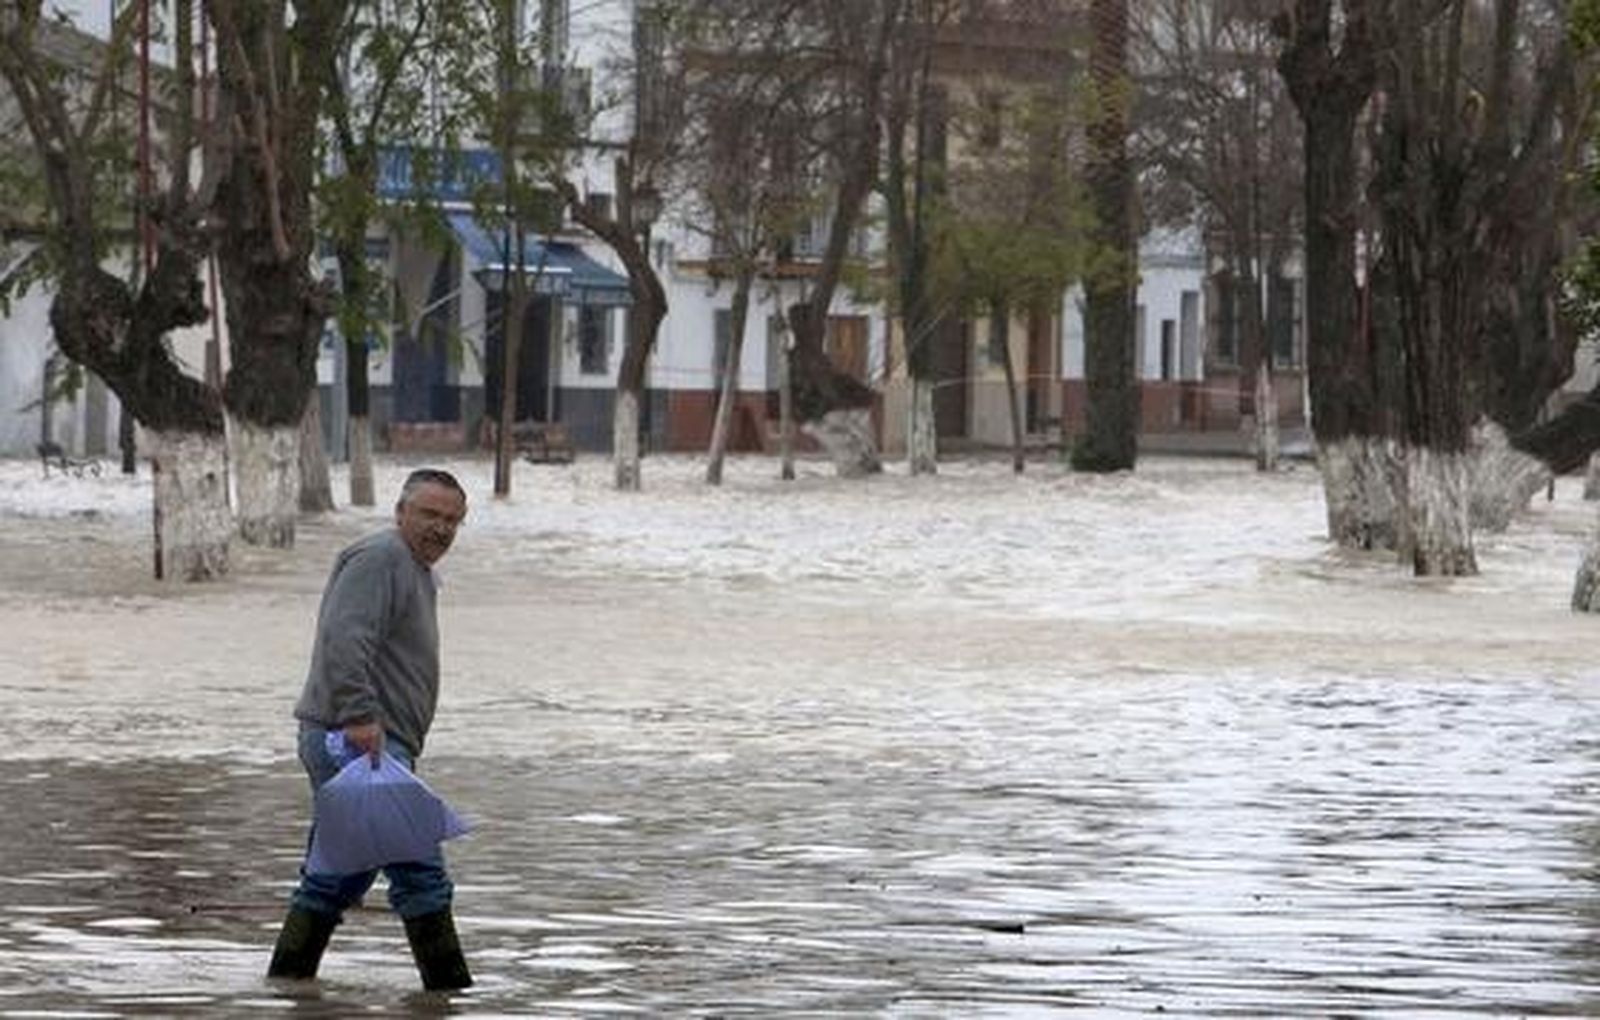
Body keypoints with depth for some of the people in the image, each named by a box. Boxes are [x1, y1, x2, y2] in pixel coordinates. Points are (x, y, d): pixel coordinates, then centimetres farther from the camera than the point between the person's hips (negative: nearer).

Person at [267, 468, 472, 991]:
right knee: (419, 873, -11)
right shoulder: (380, 558, -10)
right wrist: (360, 716, -30)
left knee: (337, 878, 13)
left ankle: (284, 983, 17)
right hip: (359, 741, -11)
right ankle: (449, 989, -10)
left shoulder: (415, 571, 24)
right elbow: (344, 638, -23)